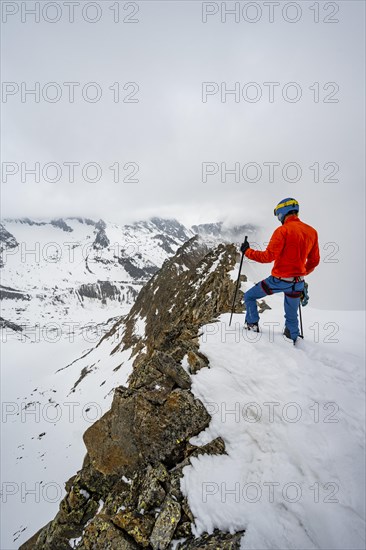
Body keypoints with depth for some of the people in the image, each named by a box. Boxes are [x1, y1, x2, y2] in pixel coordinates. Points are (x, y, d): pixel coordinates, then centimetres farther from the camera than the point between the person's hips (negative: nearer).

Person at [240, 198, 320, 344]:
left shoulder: (283, 230, -16)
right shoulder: (312, 231, 4)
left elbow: (268, 256, -20)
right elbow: (314, 260, 11)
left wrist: (247, 251, -7)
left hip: (279, 280, -6)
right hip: (298, 283, 6)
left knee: (249, 296, 14)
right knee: (291, 315, 23)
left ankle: (252, 325, 17)